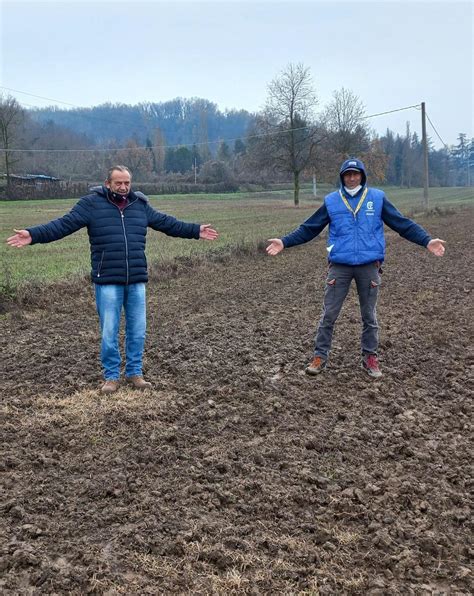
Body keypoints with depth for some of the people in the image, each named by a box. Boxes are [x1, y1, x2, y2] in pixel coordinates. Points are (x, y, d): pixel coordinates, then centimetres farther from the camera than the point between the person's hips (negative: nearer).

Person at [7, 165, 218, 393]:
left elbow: (167, 223, 19)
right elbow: (63, 224, -10)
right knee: (109, 332, 4)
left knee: (137, 331, 10)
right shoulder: (91, 204, -3)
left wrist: (196, 230, 21)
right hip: (107, 282, -3)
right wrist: (33, 235, -22)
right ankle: (111, 376, 19)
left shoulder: (140, 205, 9)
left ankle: (134, 373, 25)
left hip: (137, 281, 3)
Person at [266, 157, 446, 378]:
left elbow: (403, 224, 2)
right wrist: (284, 242, -3)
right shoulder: (331, 201, 4)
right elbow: (308, 229, 6)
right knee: (328, 314, 3)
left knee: (369, 315, 10)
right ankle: (320, 356, 15)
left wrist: (427, 241, -8)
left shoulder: (377, 198, 2)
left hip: (369, 267, 0)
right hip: (339, 267, 0)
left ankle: (370, 357, 23)